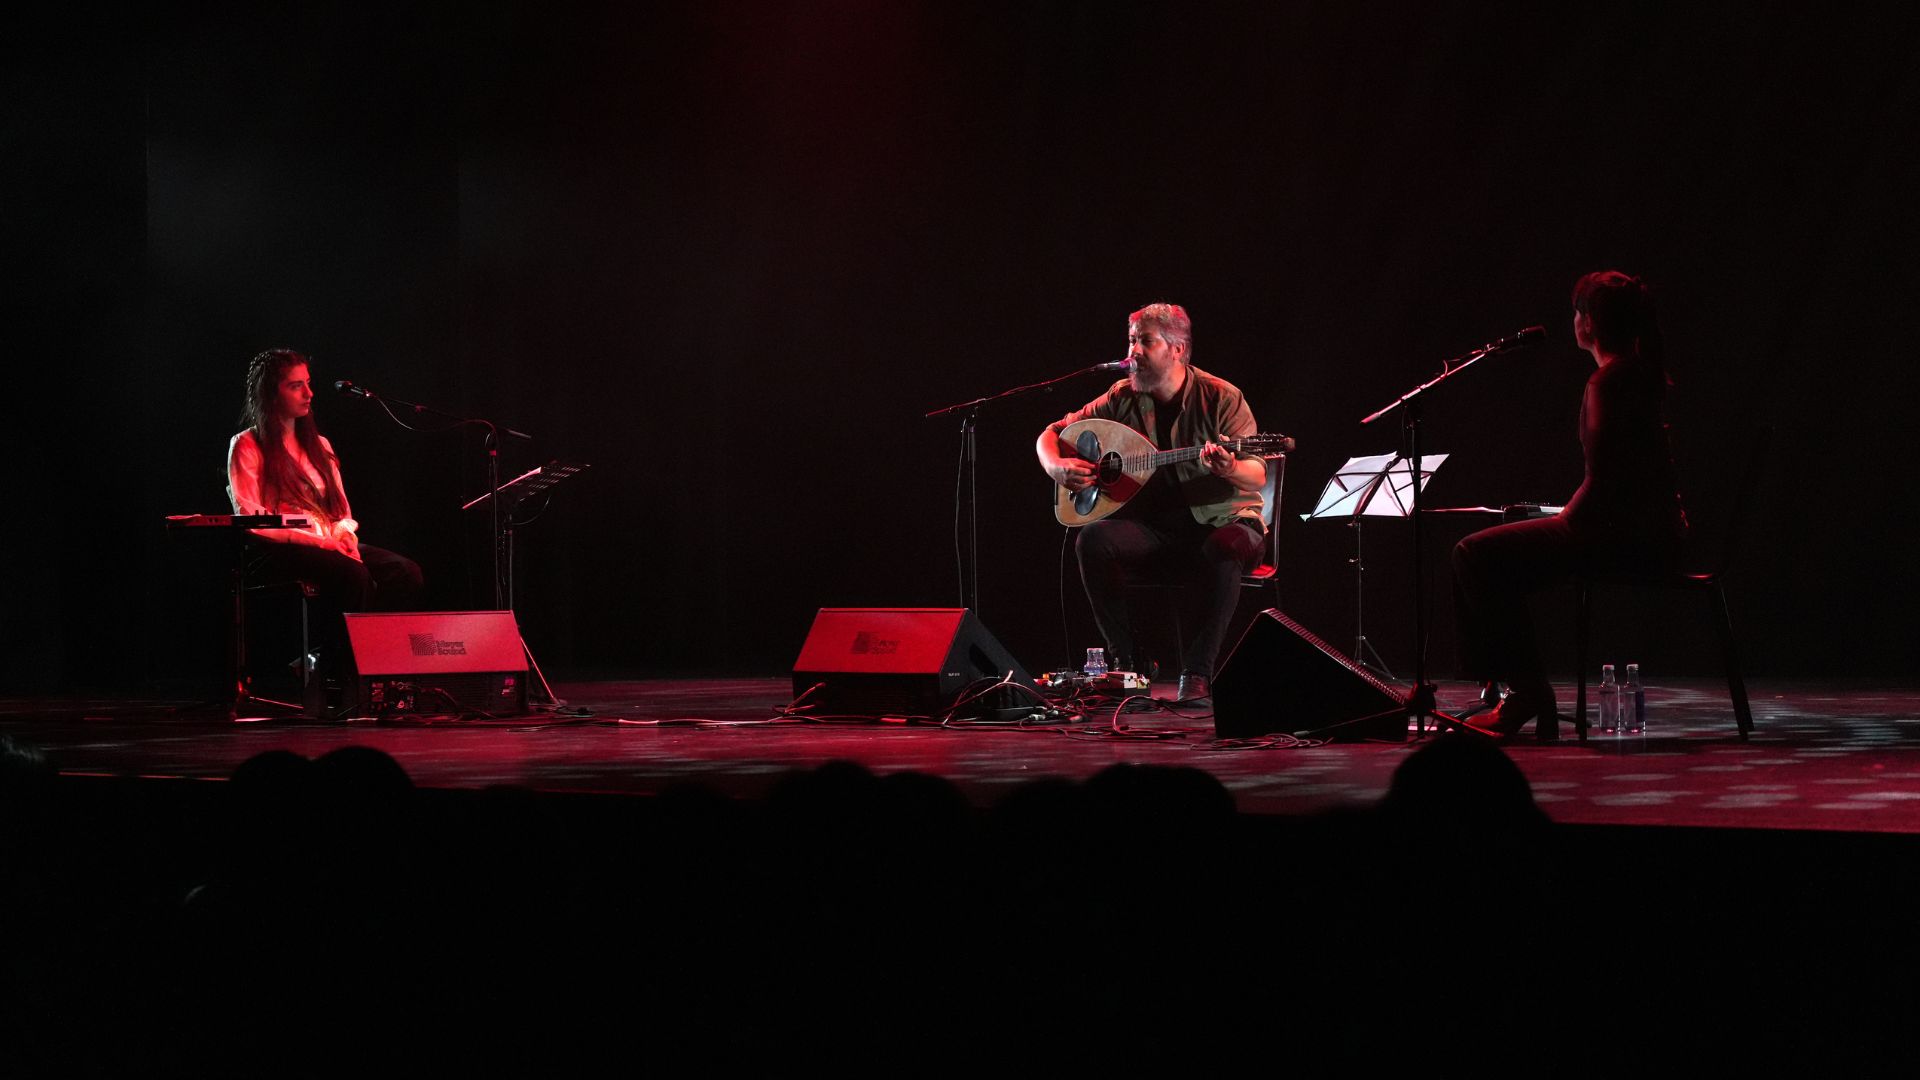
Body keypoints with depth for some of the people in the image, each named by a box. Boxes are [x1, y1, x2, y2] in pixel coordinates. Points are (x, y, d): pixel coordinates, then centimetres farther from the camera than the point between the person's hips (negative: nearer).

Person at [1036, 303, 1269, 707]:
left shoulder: (1221, 397, -7)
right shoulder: (1123, 398, 4)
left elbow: (1258, 478, -13)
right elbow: (1051, 435, 12)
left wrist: (1229, 469, -37)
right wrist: (1056, 467, -11)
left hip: (1220, 523, -3)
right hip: (1154, 529, 3)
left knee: (1227, 547, -39)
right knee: (1093, 540, -27)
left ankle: (1197, 673, -32)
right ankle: (1124, 660, -15)